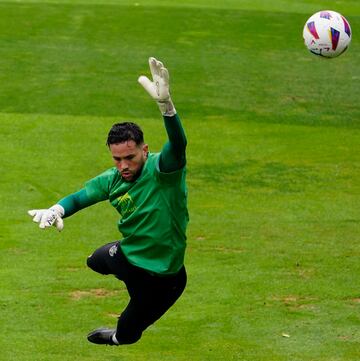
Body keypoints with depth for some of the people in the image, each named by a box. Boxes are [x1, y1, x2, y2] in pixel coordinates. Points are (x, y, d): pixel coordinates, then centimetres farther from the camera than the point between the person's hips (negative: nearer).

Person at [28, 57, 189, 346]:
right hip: (126, 254, 7)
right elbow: (81, 196, 4)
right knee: (96, 261, 40)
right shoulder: (113, 180, -8)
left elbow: (178, 145, -50)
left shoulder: (160, 169, -30)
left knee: (126, 336, 14)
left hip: (161, 276, -7)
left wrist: (165, 102, -70)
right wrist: (56, 210, -21)